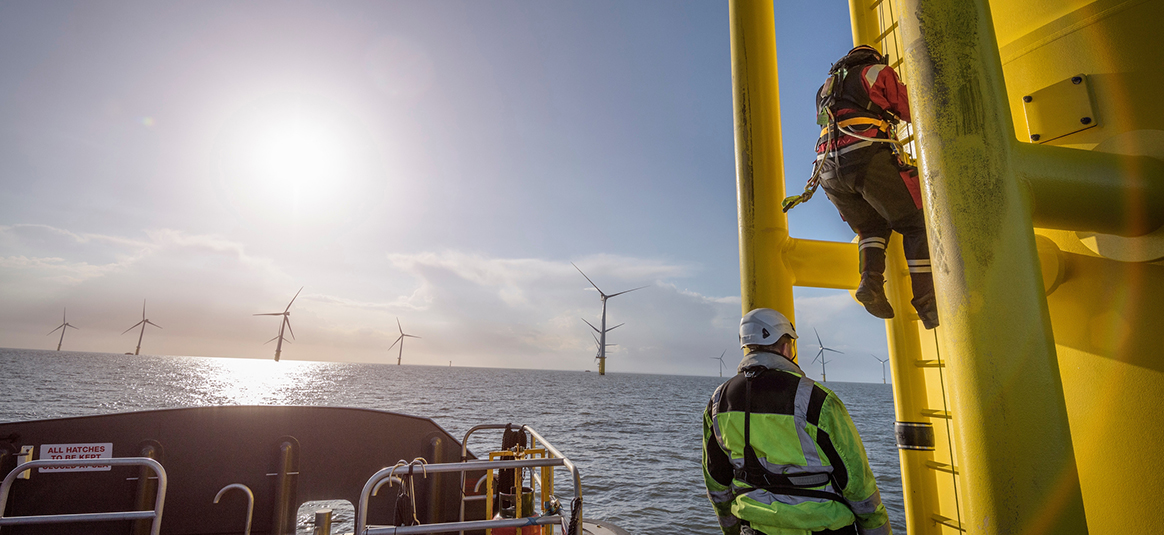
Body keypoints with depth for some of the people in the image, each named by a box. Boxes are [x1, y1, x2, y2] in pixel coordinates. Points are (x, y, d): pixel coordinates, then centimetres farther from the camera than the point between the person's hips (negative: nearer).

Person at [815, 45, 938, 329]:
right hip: (869, 158, -5)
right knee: (916, 225, 1)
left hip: (829, 169, 5)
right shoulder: (878, 71, 18)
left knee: (871, 227, 20)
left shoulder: (825, 89, 33)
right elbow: (910, 111, 20)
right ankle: (928, 305, -8)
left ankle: (871, 280, -7)